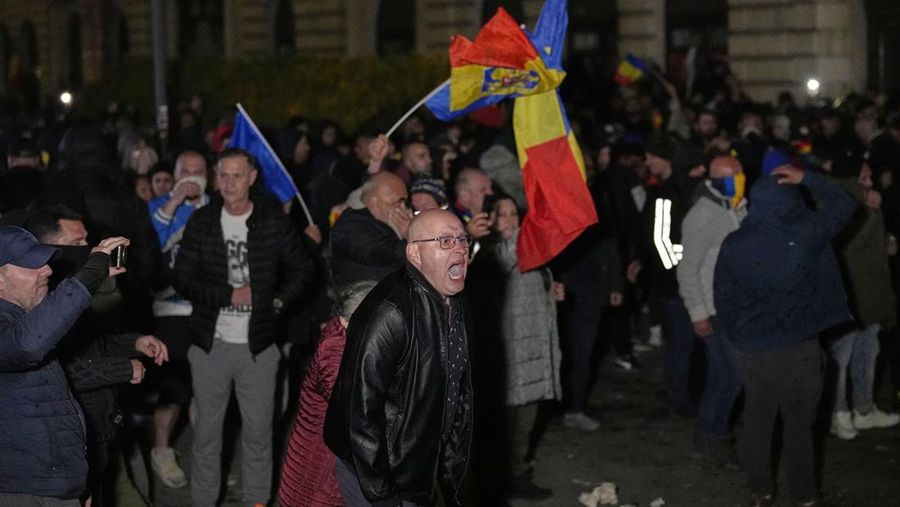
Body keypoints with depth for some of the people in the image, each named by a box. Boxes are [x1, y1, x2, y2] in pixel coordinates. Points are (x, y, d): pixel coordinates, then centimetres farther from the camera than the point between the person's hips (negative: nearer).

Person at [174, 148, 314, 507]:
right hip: (210, 342, 1)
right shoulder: (201, 222, 0)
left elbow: (302, 269, 10)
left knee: (259, 433, 7)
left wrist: (277, 301, -3)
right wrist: (231, 295, -11)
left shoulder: (273, 222, -1)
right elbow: (183, 280, -3)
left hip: (257, 343, 0)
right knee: (206, 432, 8)